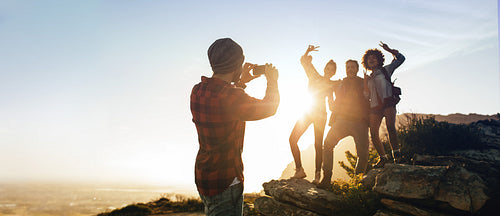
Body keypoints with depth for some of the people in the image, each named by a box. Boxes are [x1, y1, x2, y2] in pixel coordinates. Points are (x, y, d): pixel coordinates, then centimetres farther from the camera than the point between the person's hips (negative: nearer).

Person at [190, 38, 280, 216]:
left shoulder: (198, 91, -3)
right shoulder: (232, 98, -27)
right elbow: (269, 107, -11)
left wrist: (240, 82, 20)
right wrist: (272, 81, 6)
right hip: (224, 182, -8)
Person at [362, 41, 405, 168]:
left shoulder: (385, 70, 16)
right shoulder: (368, 78, 25)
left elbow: (400, 58, 14)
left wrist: (389, 50, 9)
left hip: (388, 103, -4)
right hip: (375, 107, 4)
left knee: (390, 126, -29)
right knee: (373, 134, -7)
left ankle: (396, 152, -17)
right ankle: (383, 158, 6)